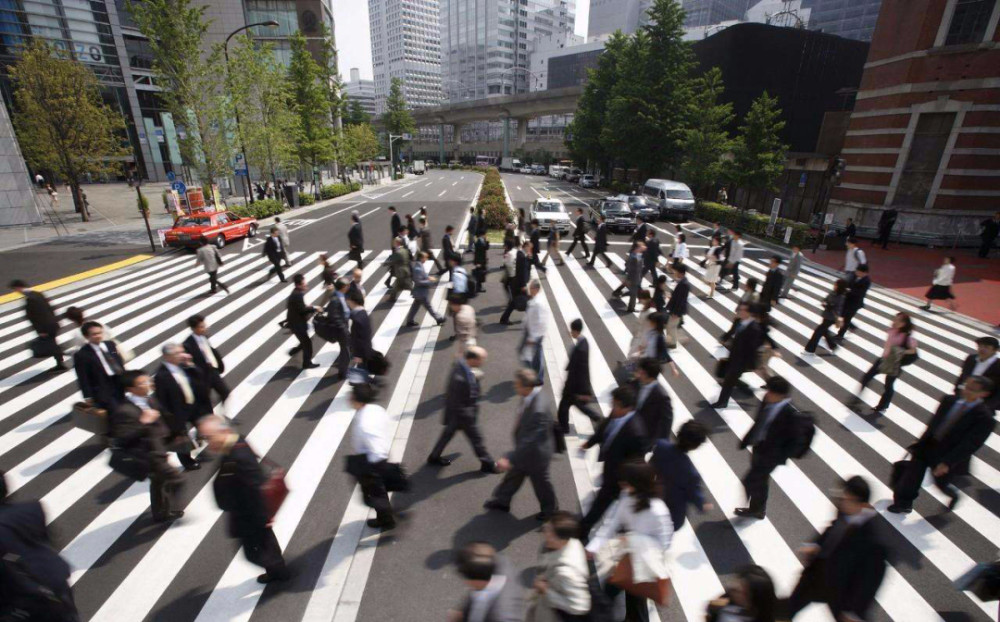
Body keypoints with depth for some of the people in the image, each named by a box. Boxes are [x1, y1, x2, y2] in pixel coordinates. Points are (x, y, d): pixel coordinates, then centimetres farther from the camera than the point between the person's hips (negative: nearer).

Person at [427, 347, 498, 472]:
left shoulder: (461, 363, -11)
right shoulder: (461, 378, -39)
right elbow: (458, 403, -28)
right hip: (462, 412, -9)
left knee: (449, 431, 26)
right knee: (476, 437, 12)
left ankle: (434, 456, 46)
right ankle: (487, 463, 33)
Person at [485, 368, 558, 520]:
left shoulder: (539, 410, -43)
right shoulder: (531, 395, -14)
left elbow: (530, 441, -38)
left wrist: (509, 458, -36)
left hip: (535, 454, -7)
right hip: (524, 450, 7)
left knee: (540, 482, 21)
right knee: (512, 476, 25)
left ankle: (550, 509, 49)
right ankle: (501, 501, 49)